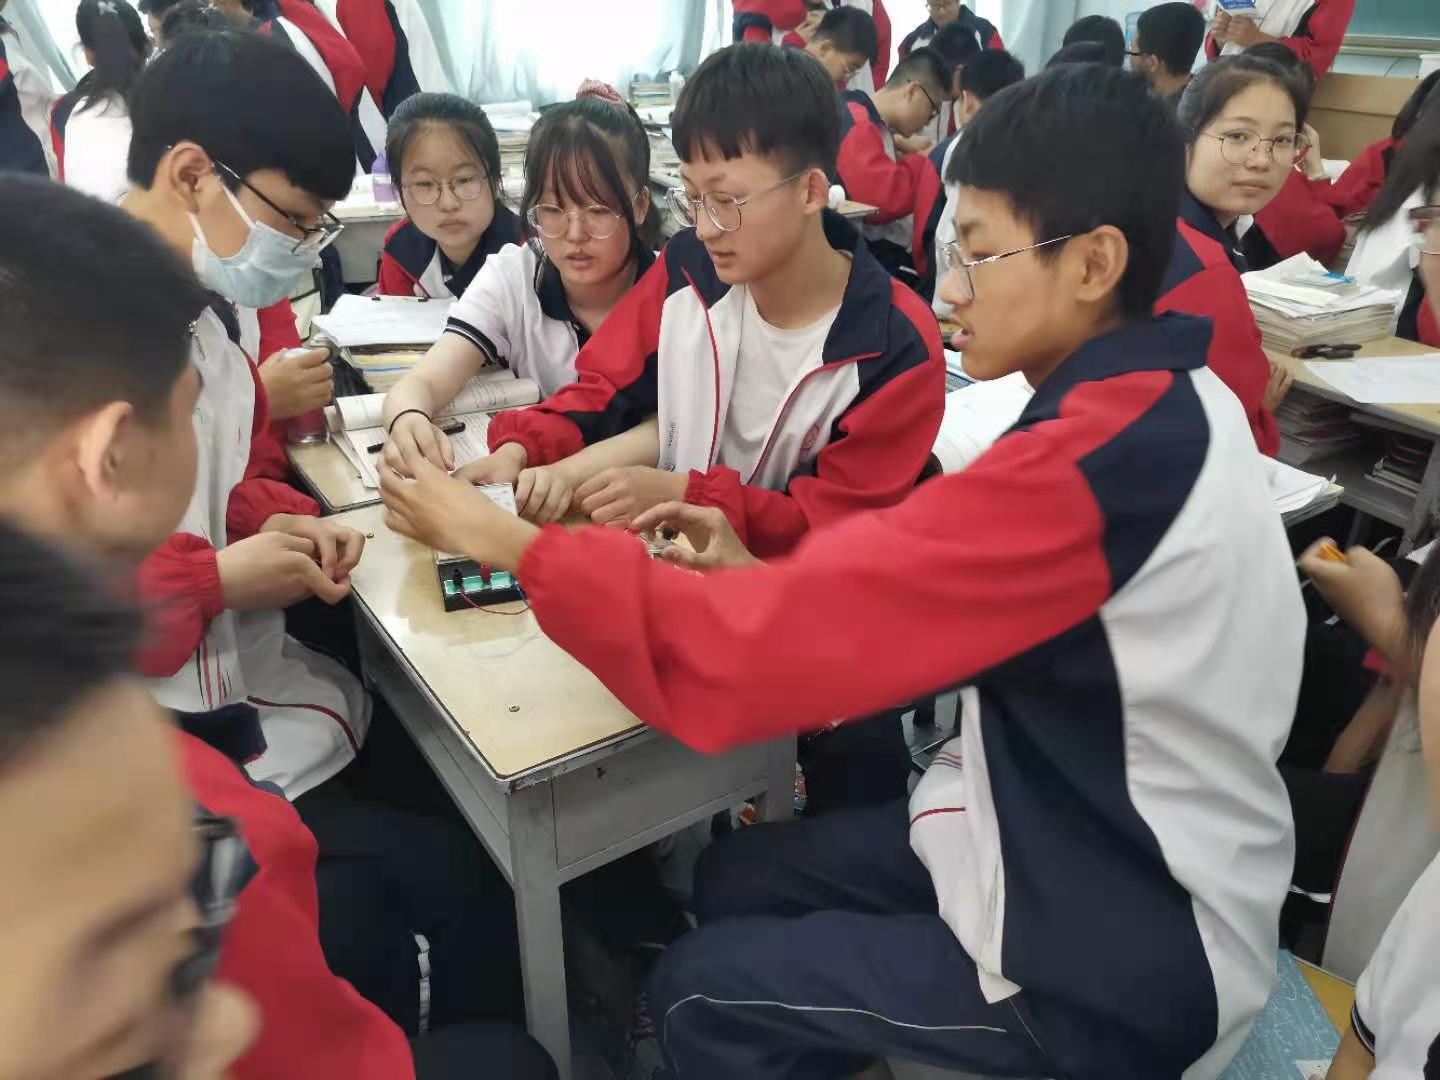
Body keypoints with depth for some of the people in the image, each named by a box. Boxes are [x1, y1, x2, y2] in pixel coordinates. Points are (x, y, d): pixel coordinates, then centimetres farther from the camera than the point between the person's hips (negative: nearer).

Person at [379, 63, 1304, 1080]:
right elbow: (939, 594, 2)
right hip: (1103, 851, 8)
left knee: (701, 992, 3)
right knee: (736, 876, 13)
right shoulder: (1164, 402, -1)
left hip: (1120, 965, -8)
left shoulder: (1098, 460, -31)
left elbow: (749, 648, -31)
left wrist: (506, 540, -18)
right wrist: (762, 577, -7)